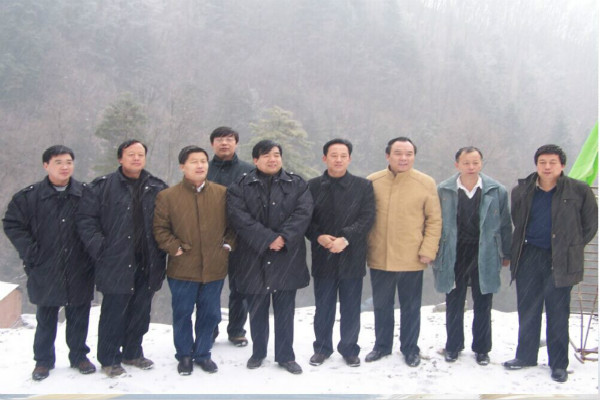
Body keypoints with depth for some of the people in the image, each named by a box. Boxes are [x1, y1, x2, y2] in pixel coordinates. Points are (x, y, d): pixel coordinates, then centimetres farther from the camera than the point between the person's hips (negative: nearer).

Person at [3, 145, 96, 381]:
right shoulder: (30, 195, -4)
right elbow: (11, 223, 1)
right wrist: (29, 251, -5)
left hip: (79, 271, 1)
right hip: (45, 271, -1)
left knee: (79, 317, 11)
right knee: (46, 318, 11)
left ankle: (79, 356, 28)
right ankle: (43, 360, 27)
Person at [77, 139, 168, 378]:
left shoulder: (158, 188, 9)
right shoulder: (101, 187, -1)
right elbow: (86, 219, -3)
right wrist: (99, 248, -11)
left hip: (148, 265, 4)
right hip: (117, 264, -3)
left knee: (141, 312, 13)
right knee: (113, 312, 3)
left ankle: (132, 353, 30)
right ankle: (109, 359, 19)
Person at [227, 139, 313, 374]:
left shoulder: (297, 185, 6)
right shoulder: (240, 187, 2)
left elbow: (303, 214, -6)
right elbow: (240, 217, -11)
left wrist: (284, 238, -20)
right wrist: (268, 239, -19)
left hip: (287, 259, 0)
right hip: (254, 260, 0)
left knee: (285, 310, 7)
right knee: (257, 310, 12)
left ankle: (285, 355, 21)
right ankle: (258, 353, 29)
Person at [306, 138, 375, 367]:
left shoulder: (363, 186, 3)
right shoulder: (313, 186, 6)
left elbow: (367, 218, -6)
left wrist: (345, 238, -17)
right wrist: (318, 237, -14)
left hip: (352, 257, 0)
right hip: (322, 256, 1)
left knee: (351, 308, 8)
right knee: (323, 307, 10)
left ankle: (349, 349, 24)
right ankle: (322, 348, 26)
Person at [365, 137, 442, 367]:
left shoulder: (426, 183, -5)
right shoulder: (372, 182, -1)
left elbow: (434, 220, -2)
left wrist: (428, 251, -8)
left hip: (412, 260, -2)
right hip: (379, 259, 2)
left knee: (410, 307, 11)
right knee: (381, 305, 16)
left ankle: (410, 349, 29)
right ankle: (382, 346, 33)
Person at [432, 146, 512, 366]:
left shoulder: (497, 191, -3)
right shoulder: (443, 190, -3)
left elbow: (505, 224, 4)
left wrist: (506, 253, 6)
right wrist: (434, 253, 2)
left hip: (485, 255, 0)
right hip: (454, 255, 0)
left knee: (483, 305, 10)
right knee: (454, 304, 10)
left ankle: (481, 348, 25)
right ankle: (453, 346, 26)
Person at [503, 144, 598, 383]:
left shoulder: (579, 191, -6)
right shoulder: (522, 190, 2)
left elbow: (590, 225, 5)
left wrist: (570, 247, 4)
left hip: (560, 261, -3)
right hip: (528, 258, 3)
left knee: (558, 314, 5)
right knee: (527, 311, 12)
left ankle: (559, 364, 19)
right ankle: (525, 356, 27)